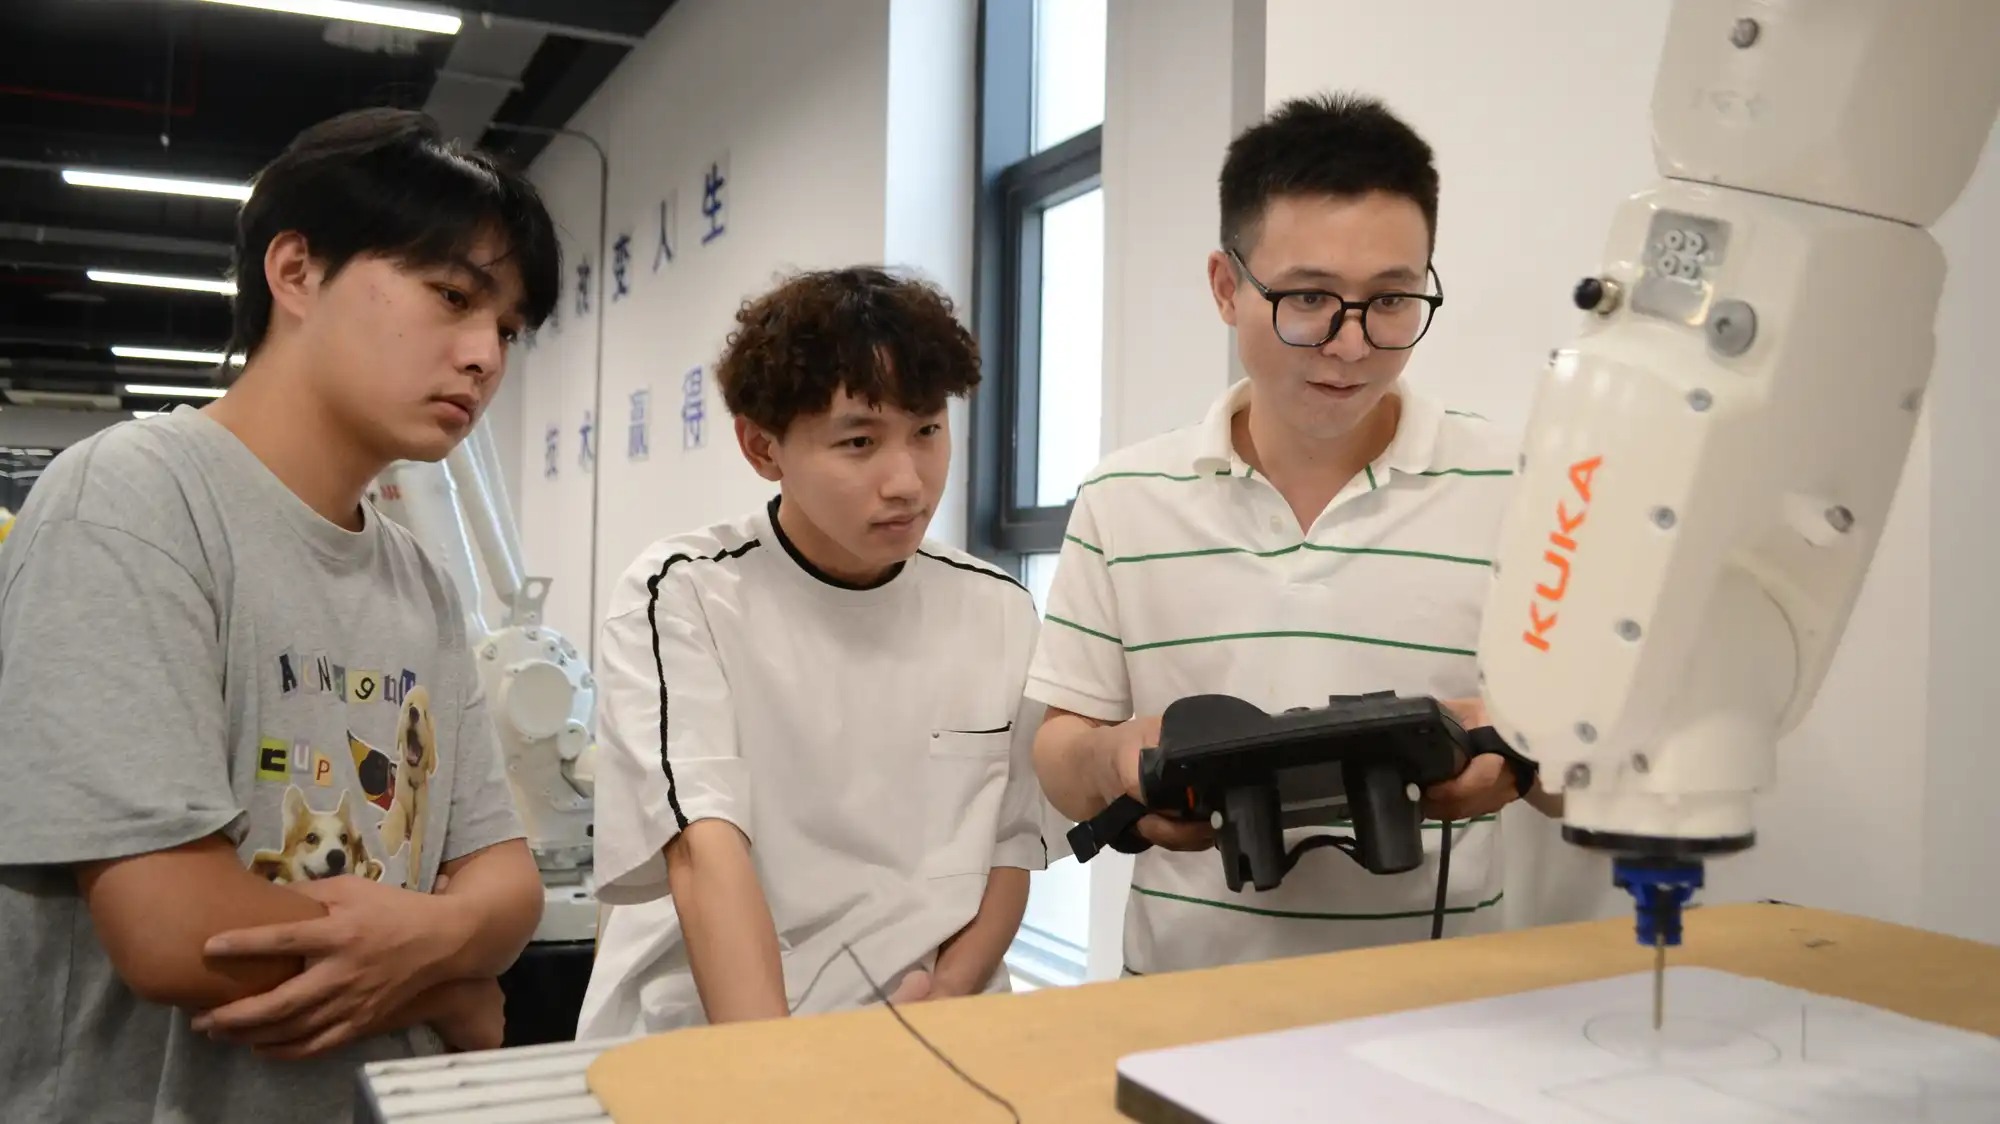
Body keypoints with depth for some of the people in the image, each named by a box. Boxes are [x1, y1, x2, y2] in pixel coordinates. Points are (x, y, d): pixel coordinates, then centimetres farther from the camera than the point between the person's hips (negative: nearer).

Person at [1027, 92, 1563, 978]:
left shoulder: (1519, 498, -1)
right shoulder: (1123, 500, 3)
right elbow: (1061, 761, 8)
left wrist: (1519, 754, -16)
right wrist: (1117, 761, -14)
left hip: (1433, 1000, 0)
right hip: (1181, 994, 1)